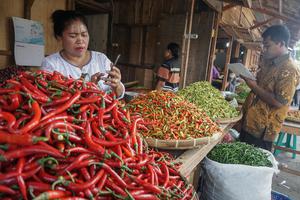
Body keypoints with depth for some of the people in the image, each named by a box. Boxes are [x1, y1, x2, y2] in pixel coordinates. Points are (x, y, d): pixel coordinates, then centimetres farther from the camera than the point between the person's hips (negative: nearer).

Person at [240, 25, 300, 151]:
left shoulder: (289, 70, -18)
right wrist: (249, 79, 3)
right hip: (248, 123, 8)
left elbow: (279, 102, -23)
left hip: (263, 130, -8)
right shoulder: (270, 63, 10)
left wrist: (254, 86, -18)